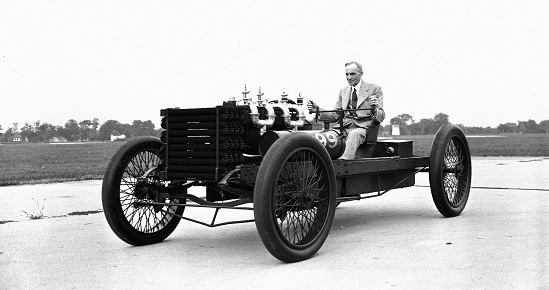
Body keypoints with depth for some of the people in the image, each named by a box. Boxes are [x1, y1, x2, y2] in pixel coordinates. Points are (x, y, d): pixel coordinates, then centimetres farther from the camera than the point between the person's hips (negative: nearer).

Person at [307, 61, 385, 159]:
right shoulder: (343, 91, 22)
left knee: (354, 134, -39)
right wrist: (318, 110, 1)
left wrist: (375, 109, -22)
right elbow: (335, 115, 17)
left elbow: (381, 117, 2)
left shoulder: (374, 89, 7)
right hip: (345, 128, 4)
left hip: (363, 128, -4)